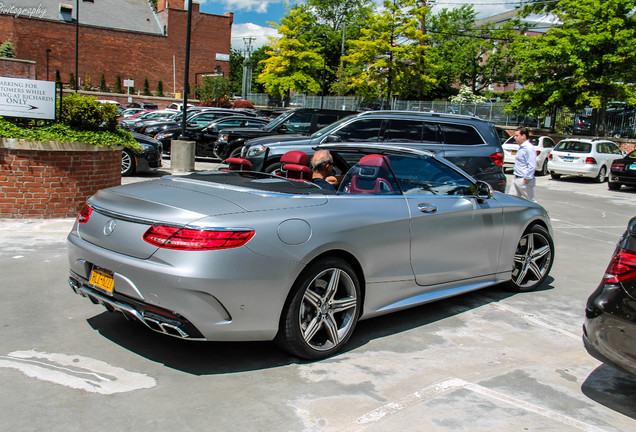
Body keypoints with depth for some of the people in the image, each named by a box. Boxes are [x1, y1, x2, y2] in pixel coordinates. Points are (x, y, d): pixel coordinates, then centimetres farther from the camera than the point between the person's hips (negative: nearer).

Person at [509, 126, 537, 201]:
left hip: (524, 181, -10)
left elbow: (532, 166, -23)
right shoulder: (521, 147, 14)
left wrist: (526, 179, -21)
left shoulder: (529, 148, -18)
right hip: (516, 179, 10)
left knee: (529, 201, 1)